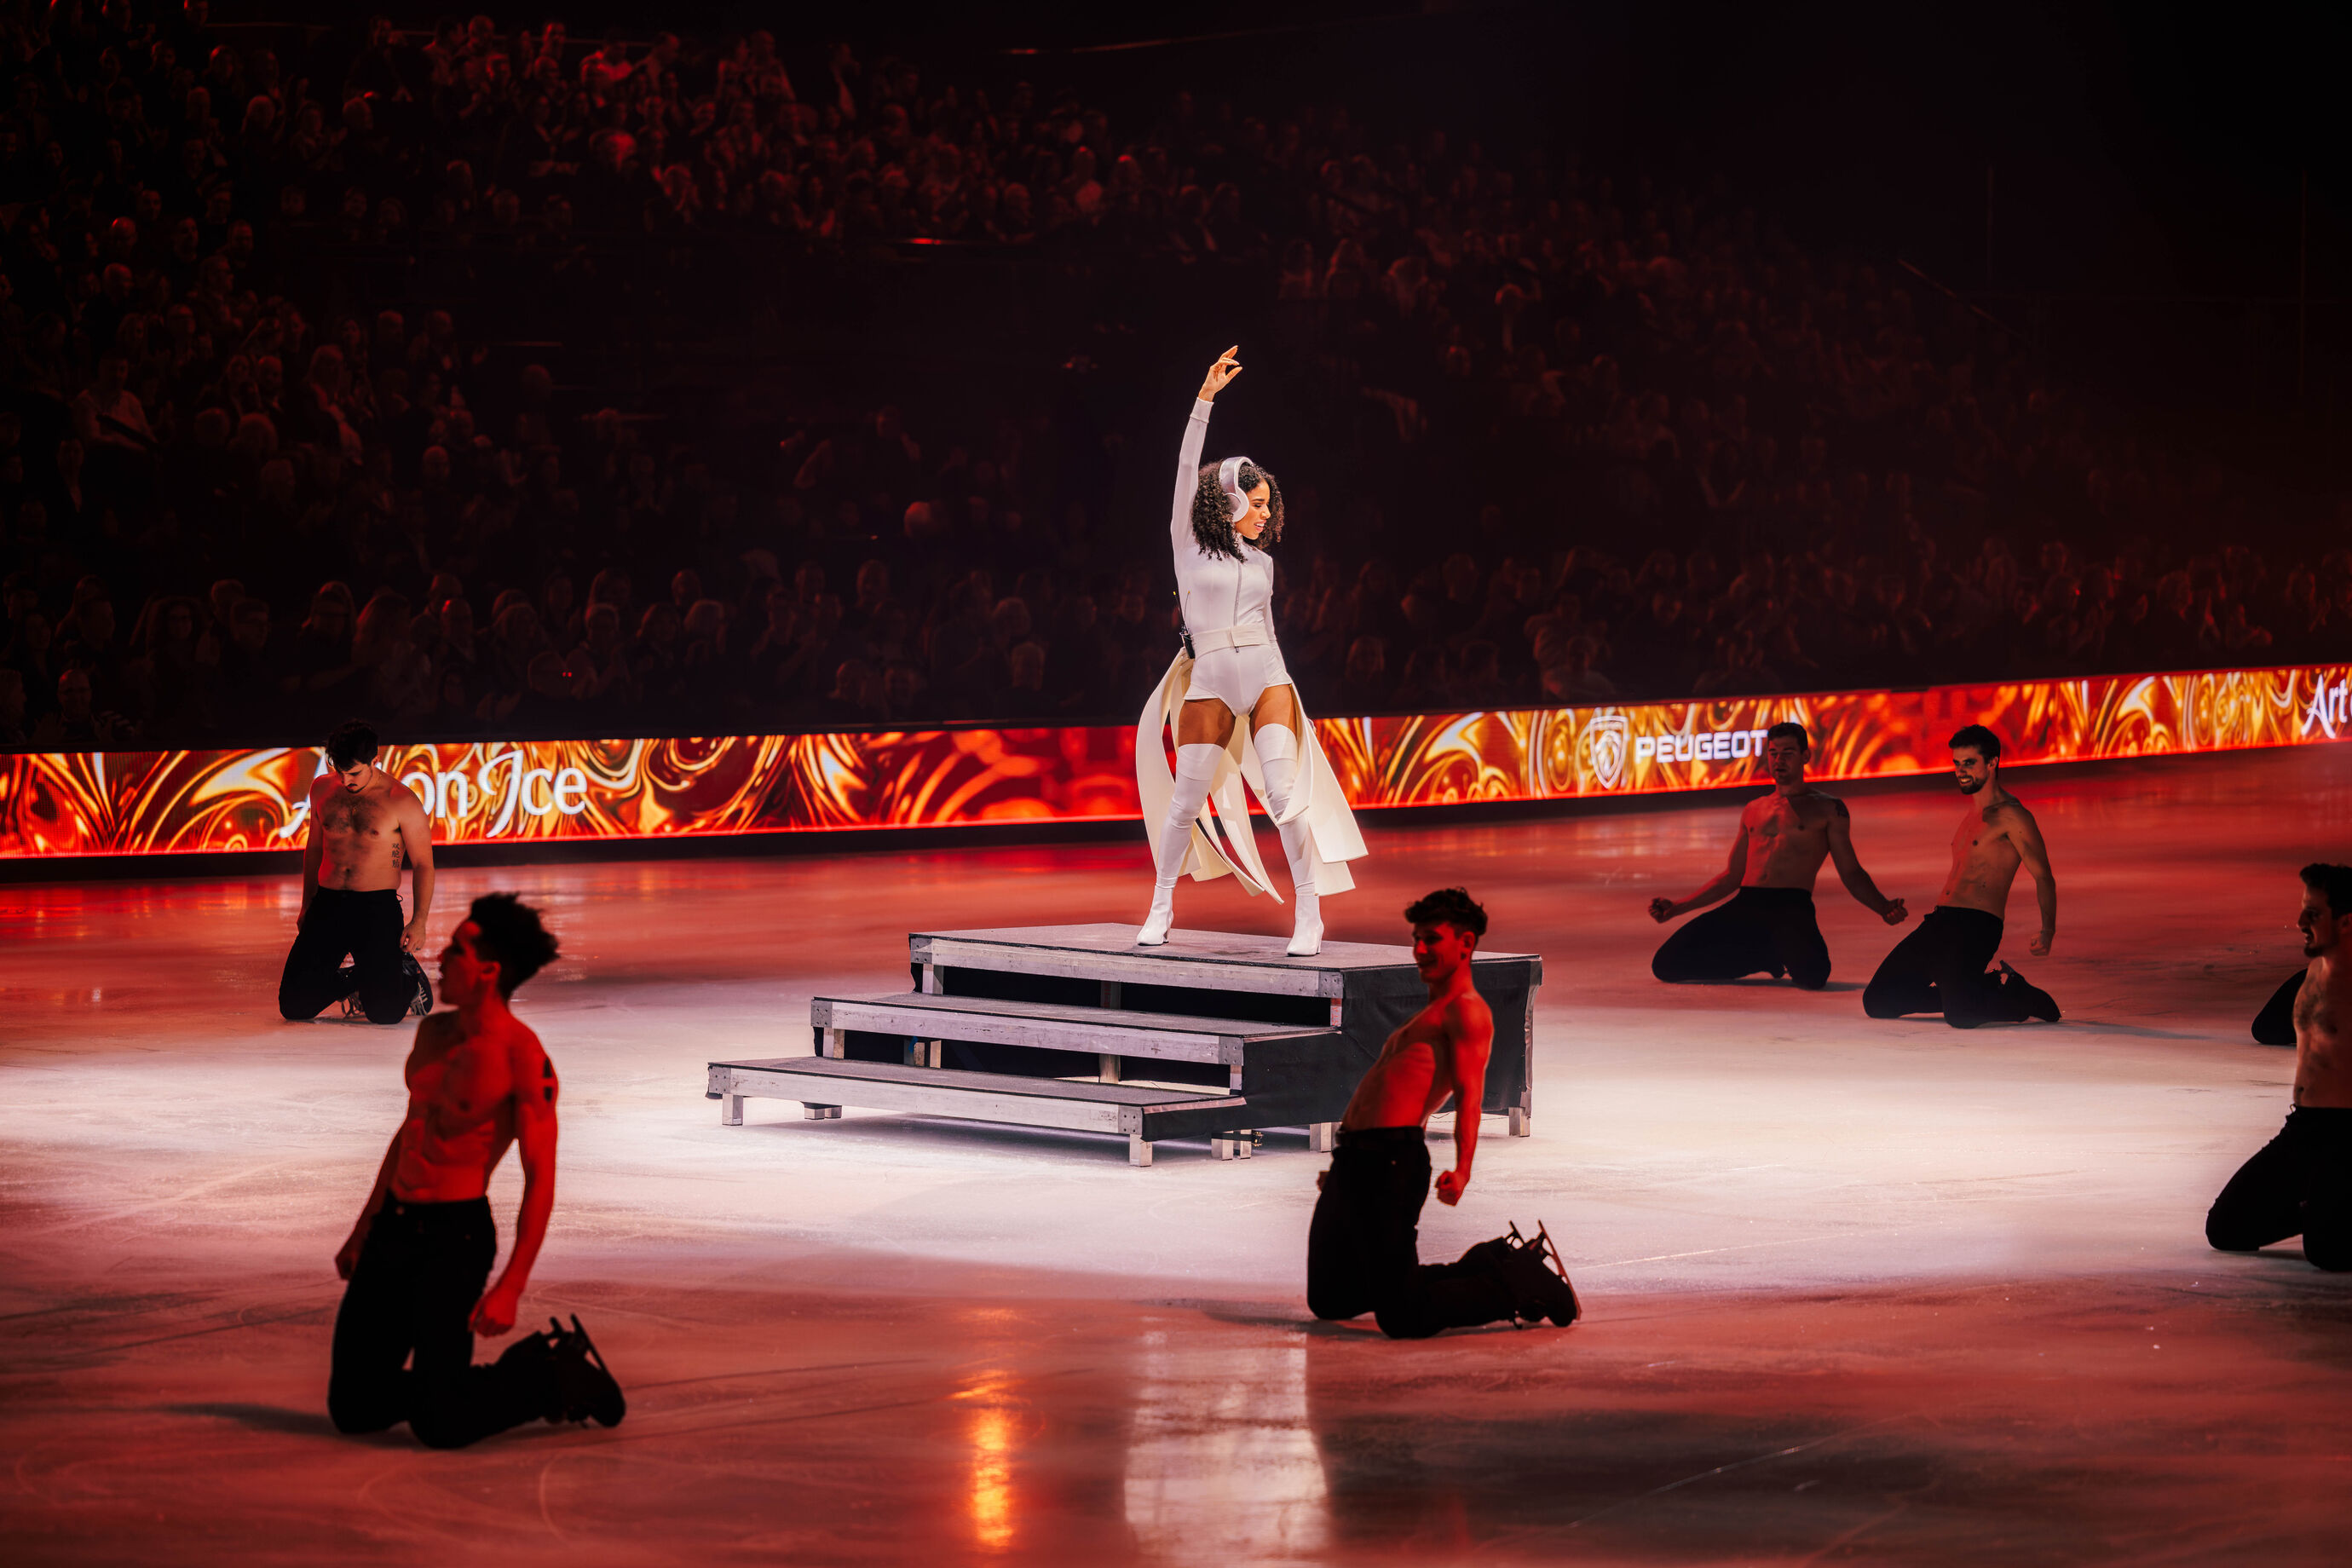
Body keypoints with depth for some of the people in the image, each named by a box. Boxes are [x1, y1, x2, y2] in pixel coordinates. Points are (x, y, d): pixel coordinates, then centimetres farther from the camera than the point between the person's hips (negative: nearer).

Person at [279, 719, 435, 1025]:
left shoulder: (402, 801, -7)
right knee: (294, 1007, -4)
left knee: (385, 1012, -14)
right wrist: (307, 907, 22)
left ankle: (406, 974, 23)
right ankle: (356, 980, 26)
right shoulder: (322, 789, 7)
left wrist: (419, 921, -11)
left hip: (378, 909, -4)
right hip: (327, 906, 4)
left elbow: (423, 864, -2)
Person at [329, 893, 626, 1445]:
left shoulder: (525, 1061, -15)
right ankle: (528, 1369, 23)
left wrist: (510, 1289, -23)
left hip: (455, 1238, -8)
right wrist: (363, 1231, 24)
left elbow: (541, 1178, -17)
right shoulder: (435, 1032, 9)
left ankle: (559, 1378, 14)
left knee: (439, 1428, -13)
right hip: (393, 1229, 8)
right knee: (354, 1410, 9)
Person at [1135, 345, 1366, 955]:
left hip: (1265, 676, 2)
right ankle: (1162, 906, 15)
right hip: (1209, 682, -2)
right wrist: (1205, 398, -10)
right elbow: (1187, 469, -4)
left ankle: (1308, 913, -9)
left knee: (1286, 794, -12)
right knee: (1187, 800, -3)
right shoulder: (1190, 544, 5)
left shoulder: (1260, 562, 16)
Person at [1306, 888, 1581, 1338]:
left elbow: (1469, 1093, -16)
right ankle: (1484, 1269, 21)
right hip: (1353, 1159, 10)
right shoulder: (1428, 1016, 28)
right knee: (1328, 1301, 16)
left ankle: (1528, 1284, 6)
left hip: (1391, 1160, -10)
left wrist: (1461, 1170, -30)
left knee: (1403, 1318, -15)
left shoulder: (1466, 1011, -3)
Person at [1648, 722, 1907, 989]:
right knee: (1666, 964, -15)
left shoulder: (1827, 809, 13)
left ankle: (1778, 955, 4)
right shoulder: (1754, 811, 25)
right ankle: (1764, 958, 7)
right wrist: (1677, 907, 23)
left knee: (1812, 975, -37)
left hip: (1792, 909, -4)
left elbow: (1851, 873, 11)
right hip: (1744, 907, 4)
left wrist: (1884, 908, -9)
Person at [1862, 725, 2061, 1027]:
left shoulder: (2011, 816, -4)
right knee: (1878, 1002, 2)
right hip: (1938, 923, 9)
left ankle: (2018, 997, 5)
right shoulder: (1971, 815, 23)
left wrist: (2047, 931, -17)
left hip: (1976, 924, -9)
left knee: (1960, 1015, -30)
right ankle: (1991, 988, 12)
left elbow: (2043, 877, -8)